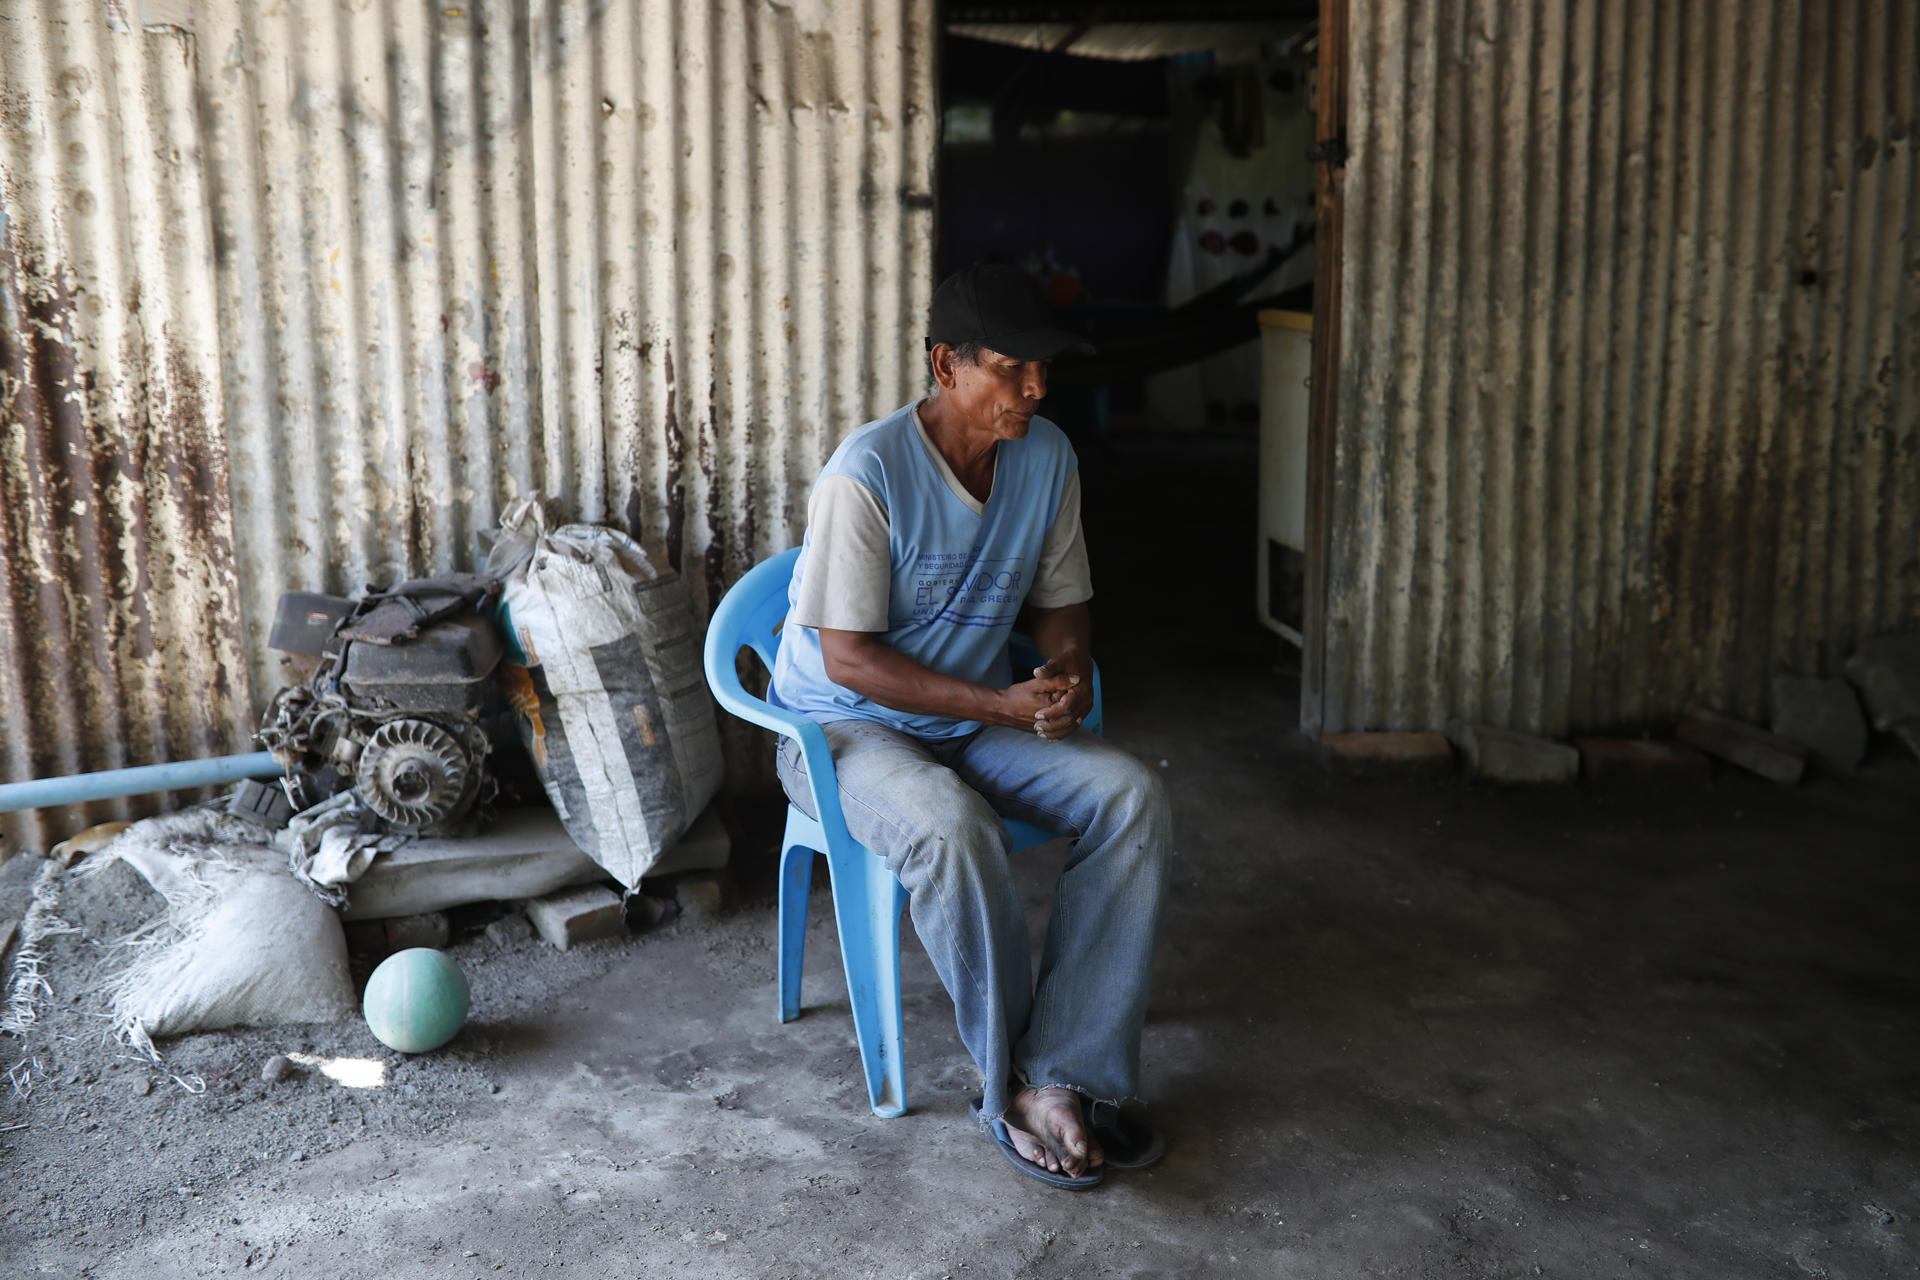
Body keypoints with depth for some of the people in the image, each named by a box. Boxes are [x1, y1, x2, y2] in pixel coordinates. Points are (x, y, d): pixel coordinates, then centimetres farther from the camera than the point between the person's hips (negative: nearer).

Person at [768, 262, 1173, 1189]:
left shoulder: (1047, 458, -2)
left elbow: (1062, 602, 9)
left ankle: (1064, 1074, -15)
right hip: (847, 728, -6)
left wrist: (1066, 671, -15)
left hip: (977, 721, 6)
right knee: (951, 828, -37)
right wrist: (1003, 705, -26)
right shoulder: (866, 475, -21)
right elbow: (848, 656, -21)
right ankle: (1012, 1088, -15)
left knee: (1135, 800, -19)